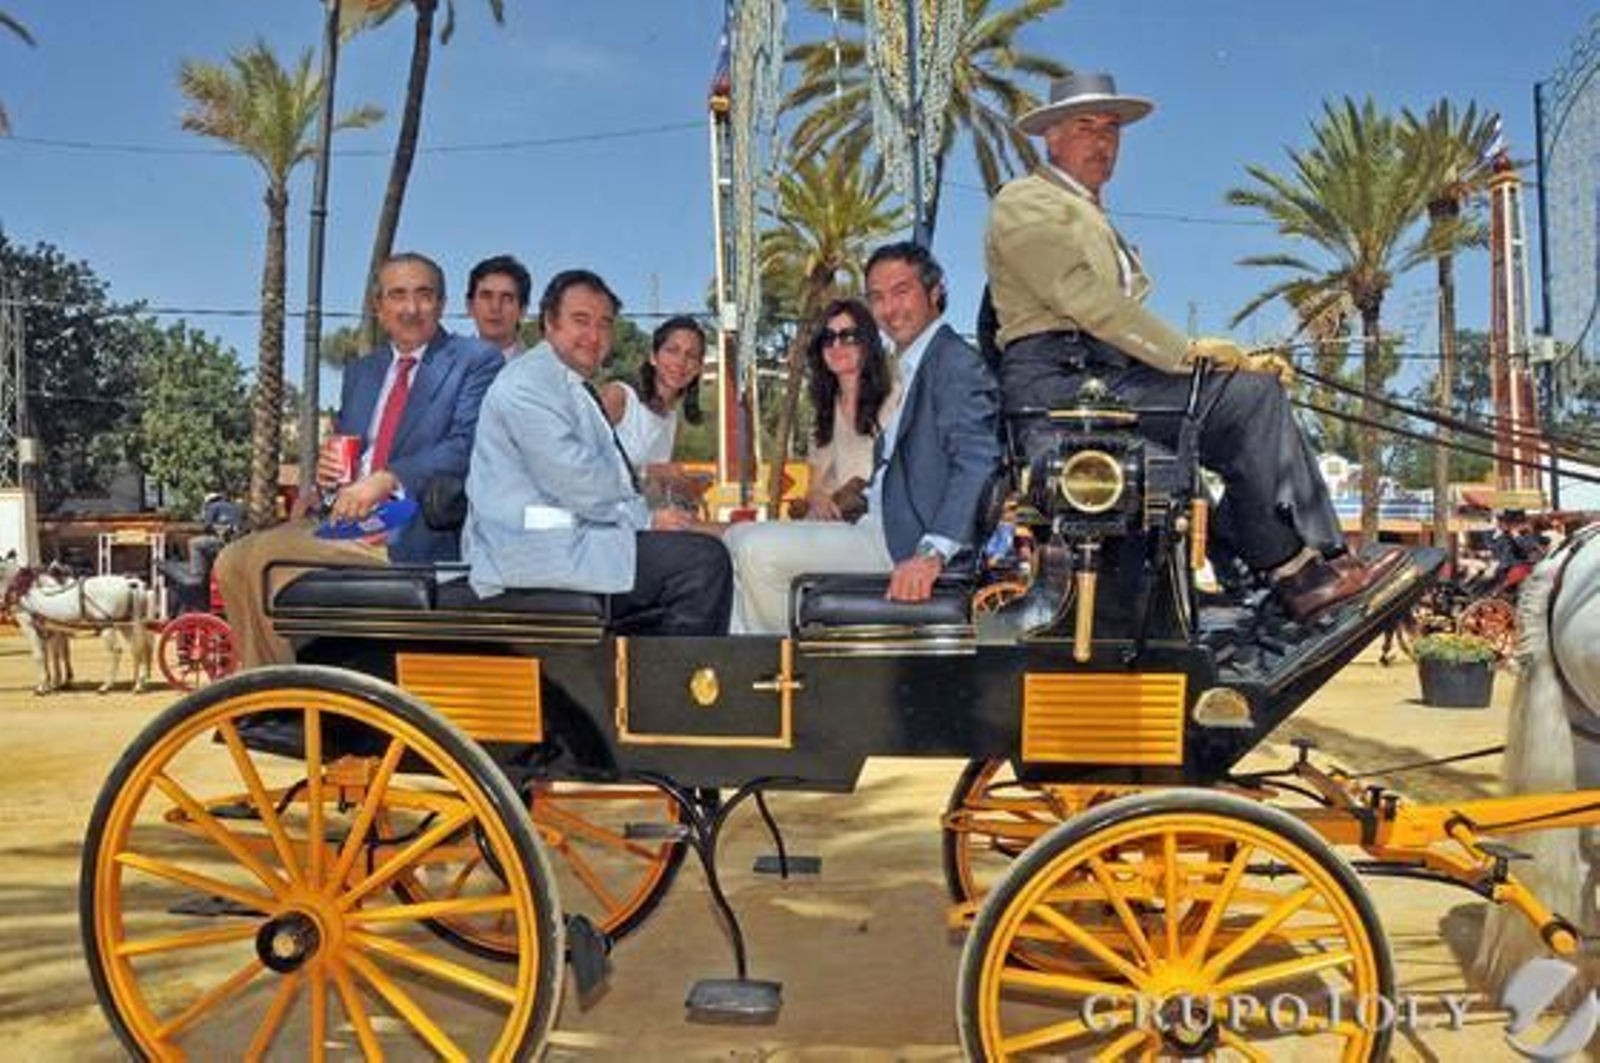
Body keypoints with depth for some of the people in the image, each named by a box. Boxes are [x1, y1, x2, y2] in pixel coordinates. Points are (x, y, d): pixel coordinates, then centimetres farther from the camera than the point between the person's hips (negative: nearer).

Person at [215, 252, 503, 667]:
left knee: (262, 556, -21)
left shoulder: (477, 361, 0)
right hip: (346, 518, 7)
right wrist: (327, 467, 2)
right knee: (233, 562, -10)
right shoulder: (361, 370, 23)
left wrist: (386, 479, -25)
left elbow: (467, 446, -14)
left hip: (409, 535, -7)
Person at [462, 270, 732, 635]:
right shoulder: (527, 382, -8)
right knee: (705, 559, -17)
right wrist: (647, 518, -11)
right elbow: (571, 477, -17)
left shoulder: (575, 387, 24)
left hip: (568, 541, 10)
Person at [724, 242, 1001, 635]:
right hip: (881, 528, 10)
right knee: (737, 541, 8)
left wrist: (932, 553, -33)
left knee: (756, 549, -21)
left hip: (906, 540, -10)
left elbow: (976, 462, -23)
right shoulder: (913, 367, 21)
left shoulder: (955, 360, -10)